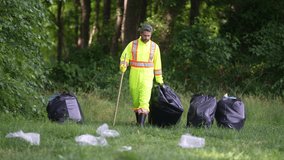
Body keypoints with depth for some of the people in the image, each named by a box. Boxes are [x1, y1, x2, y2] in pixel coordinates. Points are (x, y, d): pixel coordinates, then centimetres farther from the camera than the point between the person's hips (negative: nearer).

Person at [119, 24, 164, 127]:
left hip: (147, 76, -2)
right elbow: (124, 57, 6)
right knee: (135, 99, 6)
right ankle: (138, 121, 19)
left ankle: (141, 123, -22)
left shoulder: (154, 46, 6)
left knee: (144, 100, -15)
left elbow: (157, 64, 12)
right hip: (134, 75, 2)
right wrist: (123, 67, -16)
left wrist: (159, 79, 13)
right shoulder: (132, 45, 5)